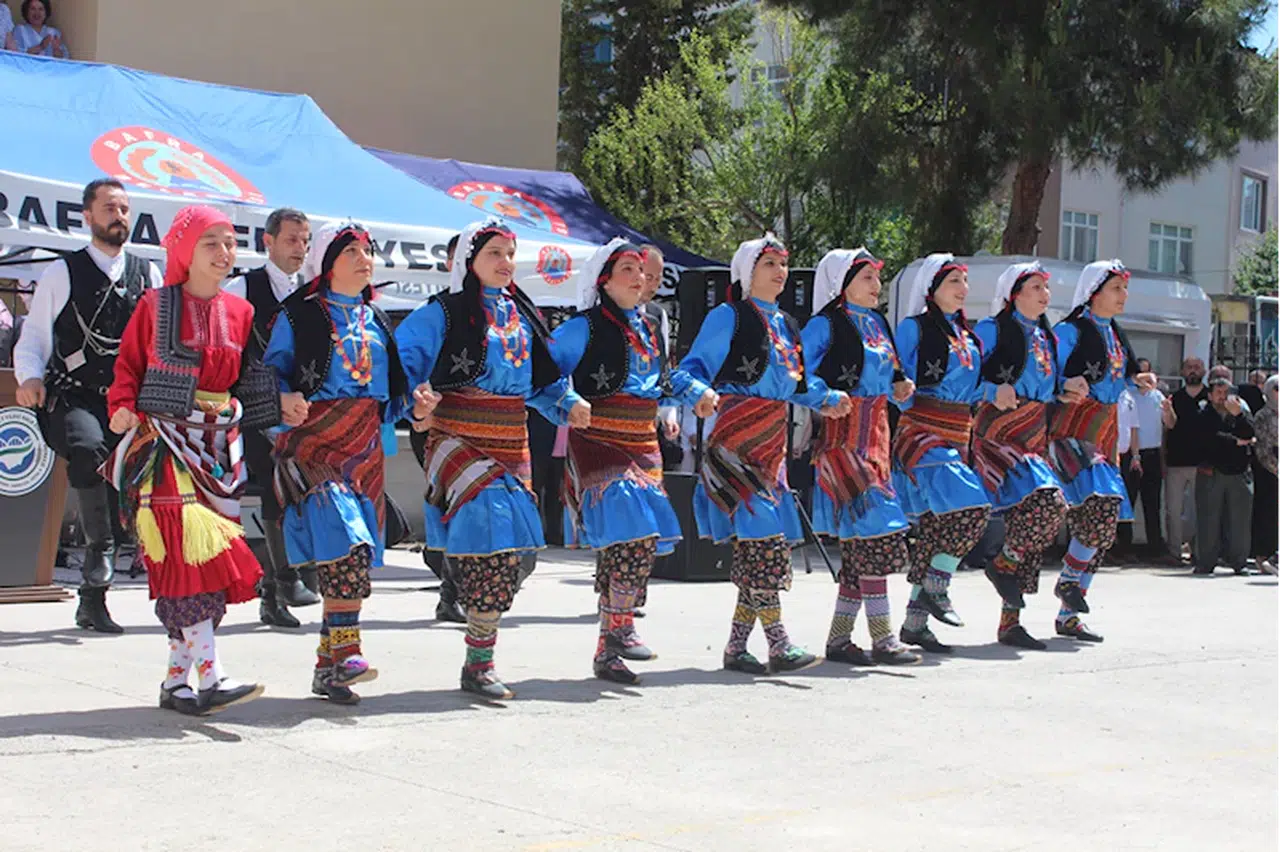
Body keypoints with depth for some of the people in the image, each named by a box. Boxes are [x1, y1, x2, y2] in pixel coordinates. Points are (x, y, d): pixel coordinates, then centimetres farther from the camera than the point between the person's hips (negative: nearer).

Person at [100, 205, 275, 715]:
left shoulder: (239, 311, 11)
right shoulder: (155, 306, 2)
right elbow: (128, 363, 3)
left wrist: (283, 404, 0)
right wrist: (124, 407, -13)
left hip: (217, 446, 4)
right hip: (165, 442, -4)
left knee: (210, 562, 3)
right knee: (186, 552, -15)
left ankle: (176, 680, 12)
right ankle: (210, 678, -19)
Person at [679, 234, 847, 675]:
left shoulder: (785, 324, 21)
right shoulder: (728, 317, -1)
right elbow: (693, 369, -7)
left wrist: (827, 400, 13)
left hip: (772, 439, 8)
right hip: (735, 437, -8)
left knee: (765, 540, 4)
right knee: (762, 533, -14)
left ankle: (737, 646, 10)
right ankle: (778, 643, -11)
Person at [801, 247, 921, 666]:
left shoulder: (877, 322, 18)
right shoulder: (825, 324, -5)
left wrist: (900, 384, 8)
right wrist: (827, 397, -23)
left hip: (875, 430, 9)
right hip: (842, 431, -9)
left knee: (859, 539, 7)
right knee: (874, 526, -13)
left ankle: (839, 637, 13)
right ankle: (883, 639, -9)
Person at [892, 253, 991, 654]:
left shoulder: (968, 334, 19)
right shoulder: (913, 327, 0)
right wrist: (909, 397, -18)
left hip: (956, 435, 7)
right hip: (920, 429, -7)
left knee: (937, 523, 3)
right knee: (971, 506, -22)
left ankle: (915, 621, 6)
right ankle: (935, 587, -7)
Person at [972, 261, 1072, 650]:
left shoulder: (1047, 337, 22)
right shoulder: (992, 329, 0)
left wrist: (1065, 386, 10)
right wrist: (994, 393, -22)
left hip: (1035, 437, 8)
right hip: (998, 432, -8)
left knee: (1037, 514, 2)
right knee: (1048, 502, -27)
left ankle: (1010, 622, 7)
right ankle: (1003, 564, -2)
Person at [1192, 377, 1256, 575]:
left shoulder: (1242, 413, 14)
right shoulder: (1204, 416, 6)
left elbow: (1250, 434, -5)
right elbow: (1212, 437, -11)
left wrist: (1238, 414, -18)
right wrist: (1237, 442, -6)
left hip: (1239, 473, 2)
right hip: (1212, 474, -2)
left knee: (1240, 520, 1)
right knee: (1209, 520, -4)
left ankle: (1239, 562, 9)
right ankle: (1206, 564, 1)